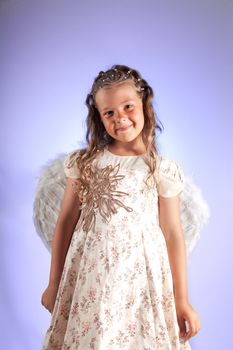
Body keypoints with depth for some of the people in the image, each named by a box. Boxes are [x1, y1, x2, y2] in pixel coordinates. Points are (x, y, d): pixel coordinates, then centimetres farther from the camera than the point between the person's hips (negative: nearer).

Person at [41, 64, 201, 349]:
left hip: (139, 278, -1)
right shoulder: (83, 162, 1)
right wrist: (54, 283, 8)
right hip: (88, 278, 2)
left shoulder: (163, 170, -4)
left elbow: (173, 234, -1)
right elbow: (65, 222, 4)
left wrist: (181, 299, 1)